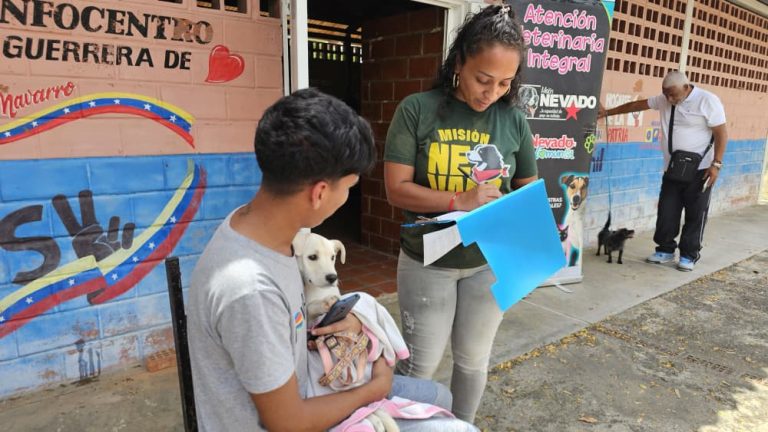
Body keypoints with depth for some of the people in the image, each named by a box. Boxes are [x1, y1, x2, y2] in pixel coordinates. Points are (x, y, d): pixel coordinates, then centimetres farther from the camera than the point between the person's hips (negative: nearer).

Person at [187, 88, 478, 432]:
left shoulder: (255, 223, -11)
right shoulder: (250, 289, -37)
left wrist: (339, 319, -10)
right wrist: (375, 388, -10)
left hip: (290, 392, 7)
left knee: (436, 396, 16)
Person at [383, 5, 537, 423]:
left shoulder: (513, 120, -2)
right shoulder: (418, 110, -11)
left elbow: (528, 190, 7)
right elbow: (396, 189, -14)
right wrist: (461, 201, -26)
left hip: (490, 263, 3)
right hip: (427, 262, -3)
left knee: (474, 359, 20)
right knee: (421, 363, 10)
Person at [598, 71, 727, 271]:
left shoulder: (708, 101, -12)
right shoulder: (664, 100, 4)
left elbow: (721, 133, -13)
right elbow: (636, 105, 14)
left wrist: (716, 164, -18)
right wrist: (608, 112, 15)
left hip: (700, 170, -5)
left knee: (695, 214, 3)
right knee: (666, 212, 8)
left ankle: (689, 255, 14)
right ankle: (665, 250, 20)